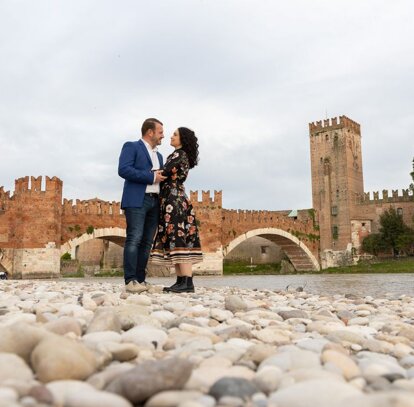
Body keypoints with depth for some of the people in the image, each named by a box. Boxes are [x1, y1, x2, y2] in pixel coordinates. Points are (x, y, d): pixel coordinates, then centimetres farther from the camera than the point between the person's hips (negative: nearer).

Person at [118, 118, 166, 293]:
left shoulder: (158, 155, 26)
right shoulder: (131, 146, 3)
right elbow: (123, 170, -12)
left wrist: (163, 178, 7)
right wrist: (151, 177, -12)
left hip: (154, 202, 7)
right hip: (137, 200, -7)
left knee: (147, 243, 3)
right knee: (134, 240, -14)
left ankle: (140, 280, 5)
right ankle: (131, 281, -14)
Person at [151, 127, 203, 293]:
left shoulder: (179, 154, -6)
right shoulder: (184, 157, 22)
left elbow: (164, 173, -14)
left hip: (174, 199, -10)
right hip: (178, 198, 10)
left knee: (178, 238, -14)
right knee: (175, 240, 5)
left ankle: (188, 282, -18)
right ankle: (181, 281, 4)